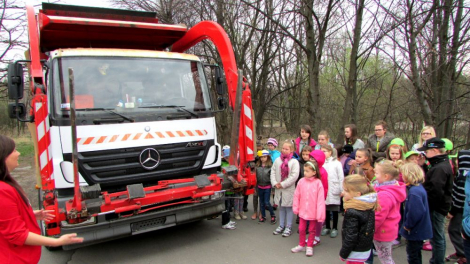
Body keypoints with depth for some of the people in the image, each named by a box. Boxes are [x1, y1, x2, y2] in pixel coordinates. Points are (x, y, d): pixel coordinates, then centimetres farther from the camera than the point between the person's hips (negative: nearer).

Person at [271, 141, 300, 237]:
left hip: (289, 189, -5)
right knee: (281, 207, 15)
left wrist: (282, 184, -17)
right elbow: (273, 172, 5)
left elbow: (294, 176, -17)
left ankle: (288, 227, 17)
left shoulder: (294, 161, -10)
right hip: (278, 189, 5)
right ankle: (281, 226, 28)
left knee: (289, 208, 4)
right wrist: (275, 183, -9)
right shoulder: (277, 160, 5)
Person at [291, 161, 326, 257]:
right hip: (303, 211, 3)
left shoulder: (318, 183, -17)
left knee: (312, 230, 15)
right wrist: (296, 207, 4)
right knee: (301, 229, 16)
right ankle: (301, 245, 34)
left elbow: (320, 199, -16)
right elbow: (297, 195, 0)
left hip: (313, 212, -3)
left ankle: (309, 247, 31)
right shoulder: (301, 181, -8)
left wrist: (320, 214, -17)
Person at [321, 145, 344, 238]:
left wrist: (342, 190, -3)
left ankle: (335, 228, 21)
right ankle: (327, 227, 27)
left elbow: (341, 177, -2)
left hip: (334, 191, -2)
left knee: (334, 210, 7)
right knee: (325, 209, 12)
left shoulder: (336, 163, -3)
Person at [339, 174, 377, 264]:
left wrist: (343, 254, -11)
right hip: (366, 249, 8)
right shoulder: (369, 207, -1)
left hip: (356, 253, -8)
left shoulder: (352, 212, -26)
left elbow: (351, 237, -23)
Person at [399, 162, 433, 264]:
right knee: (416, 254, 24)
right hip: (420, 229, 10)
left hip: (415, 231, -10)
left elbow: (415, 213, -32)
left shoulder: (414, 192, -28)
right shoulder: (419, 187, 4)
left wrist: (407, 225, -19)